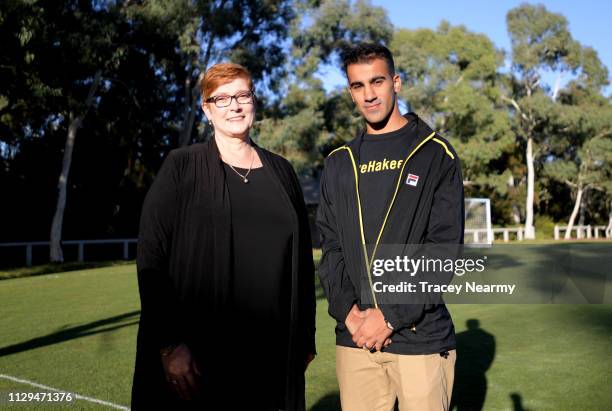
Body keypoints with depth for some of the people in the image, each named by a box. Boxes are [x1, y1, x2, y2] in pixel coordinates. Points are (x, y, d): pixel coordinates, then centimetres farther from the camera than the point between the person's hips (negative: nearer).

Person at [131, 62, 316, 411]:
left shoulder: (281, 171, 10)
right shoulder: (182, 168, -1)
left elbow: (303, 258, 11)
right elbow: (152, 258, -7)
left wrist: (306, 336, 8)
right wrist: (169, 345, -14)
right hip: (200, 354, -3)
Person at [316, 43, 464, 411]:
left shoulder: (435, 154, -1)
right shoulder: (340, 163, 11)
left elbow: (444, 248, -8)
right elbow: (330, 247, 7)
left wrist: (390, 316, -14)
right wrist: (347, 310, -8)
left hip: (421, 336, -3)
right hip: (353, 338, 3)